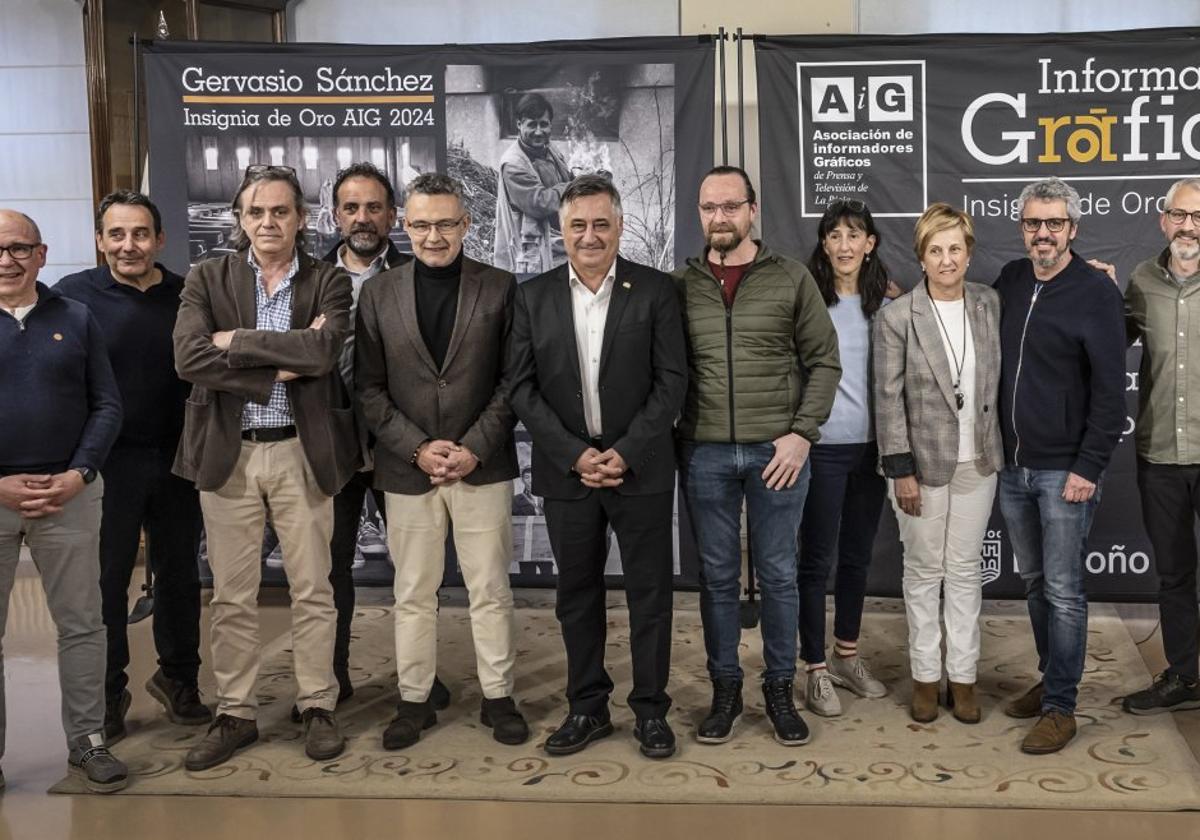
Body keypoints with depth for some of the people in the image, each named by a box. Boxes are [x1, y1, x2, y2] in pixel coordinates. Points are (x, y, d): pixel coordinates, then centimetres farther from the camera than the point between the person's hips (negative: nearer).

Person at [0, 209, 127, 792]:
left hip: (69, 495, 1)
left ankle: (87, 741, 18)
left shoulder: (75, 320, 7)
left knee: (81, 624, 6)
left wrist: (77, 475, -8)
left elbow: (108, 407, 5)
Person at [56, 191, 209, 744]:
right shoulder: (74, 296, -6)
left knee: (179, 573, 14)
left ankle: (178, 678, 32)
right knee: (105, 580, 7)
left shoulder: (186, 296, 0)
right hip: (107, 463, -2)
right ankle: (107, 694, 22)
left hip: (176, 459, 3)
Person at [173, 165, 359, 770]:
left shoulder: (328, 283, 2)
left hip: (302, 452, -1)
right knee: (230, 596, 8)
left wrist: (236, 340, -13)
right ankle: (234, 714, 21)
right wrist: (282, 364, -15)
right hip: (226, 452, 1)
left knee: (313, 590, 7)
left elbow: (322, 352, -17)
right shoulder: (207, 279, 4)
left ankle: (318, 708, 21)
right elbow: (189, 357, -12)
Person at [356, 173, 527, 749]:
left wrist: (475, 448, -11)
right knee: (412, 594, 9)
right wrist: (416, 448, -8)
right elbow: (369, 387, 2)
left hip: (482, 465, -1)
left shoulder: (499, 288, 1)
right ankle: (414, 701, 21)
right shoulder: (378, 293, 4)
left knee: (490, 590, 6)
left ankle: (498, 697, 19)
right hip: (408, 466, 1)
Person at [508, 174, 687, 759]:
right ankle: (587, 708, 23)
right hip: (567, 470, 2)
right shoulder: (533, 296, 4)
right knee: (577, 593, 10)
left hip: (640, 469, -2)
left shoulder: (654, 290, -1)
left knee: (650, 593, 5)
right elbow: (522, 386, 0)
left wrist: (625, 453, -13)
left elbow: (672, 380, -5)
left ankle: (650, 710, 19)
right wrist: (574, 454, -10)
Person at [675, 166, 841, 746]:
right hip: (704, 454, 1)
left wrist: (802, 434, -7)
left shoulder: (791, 278, 1)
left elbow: (824, 361, 2)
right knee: (717, 577, 9)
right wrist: (673, 441, 0)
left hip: (778, 451, -1)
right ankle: (725, 688, 22)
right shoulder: (680, 285, 4)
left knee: (778, 574, 8)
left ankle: (780, 690, 22)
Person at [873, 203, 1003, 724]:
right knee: (924, 572, 8)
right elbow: (888, 399, -9)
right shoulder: (897, 318, -9)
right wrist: (901, 471, -11)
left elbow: (997, 378, 10)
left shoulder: (989, 304, 1)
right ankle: (925, 675, 20)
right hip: (923, 463, -3)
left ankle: (962, 676, 20)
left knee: (965, 571, 10)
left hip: (977, 464, 3)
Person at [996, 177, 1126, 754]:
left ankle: (1060, 707, 6)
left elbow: (1110, 389, -11)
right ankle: (1051, 679, 29)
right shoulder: (1009, 281, 8)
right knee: (1035, 583, 15)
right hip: (1013, 467, 6)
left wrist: (1089, 467, -15)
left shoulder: (1095, 291, -9)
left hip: (1065, 469, -5)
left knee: (1063, 591, -2)